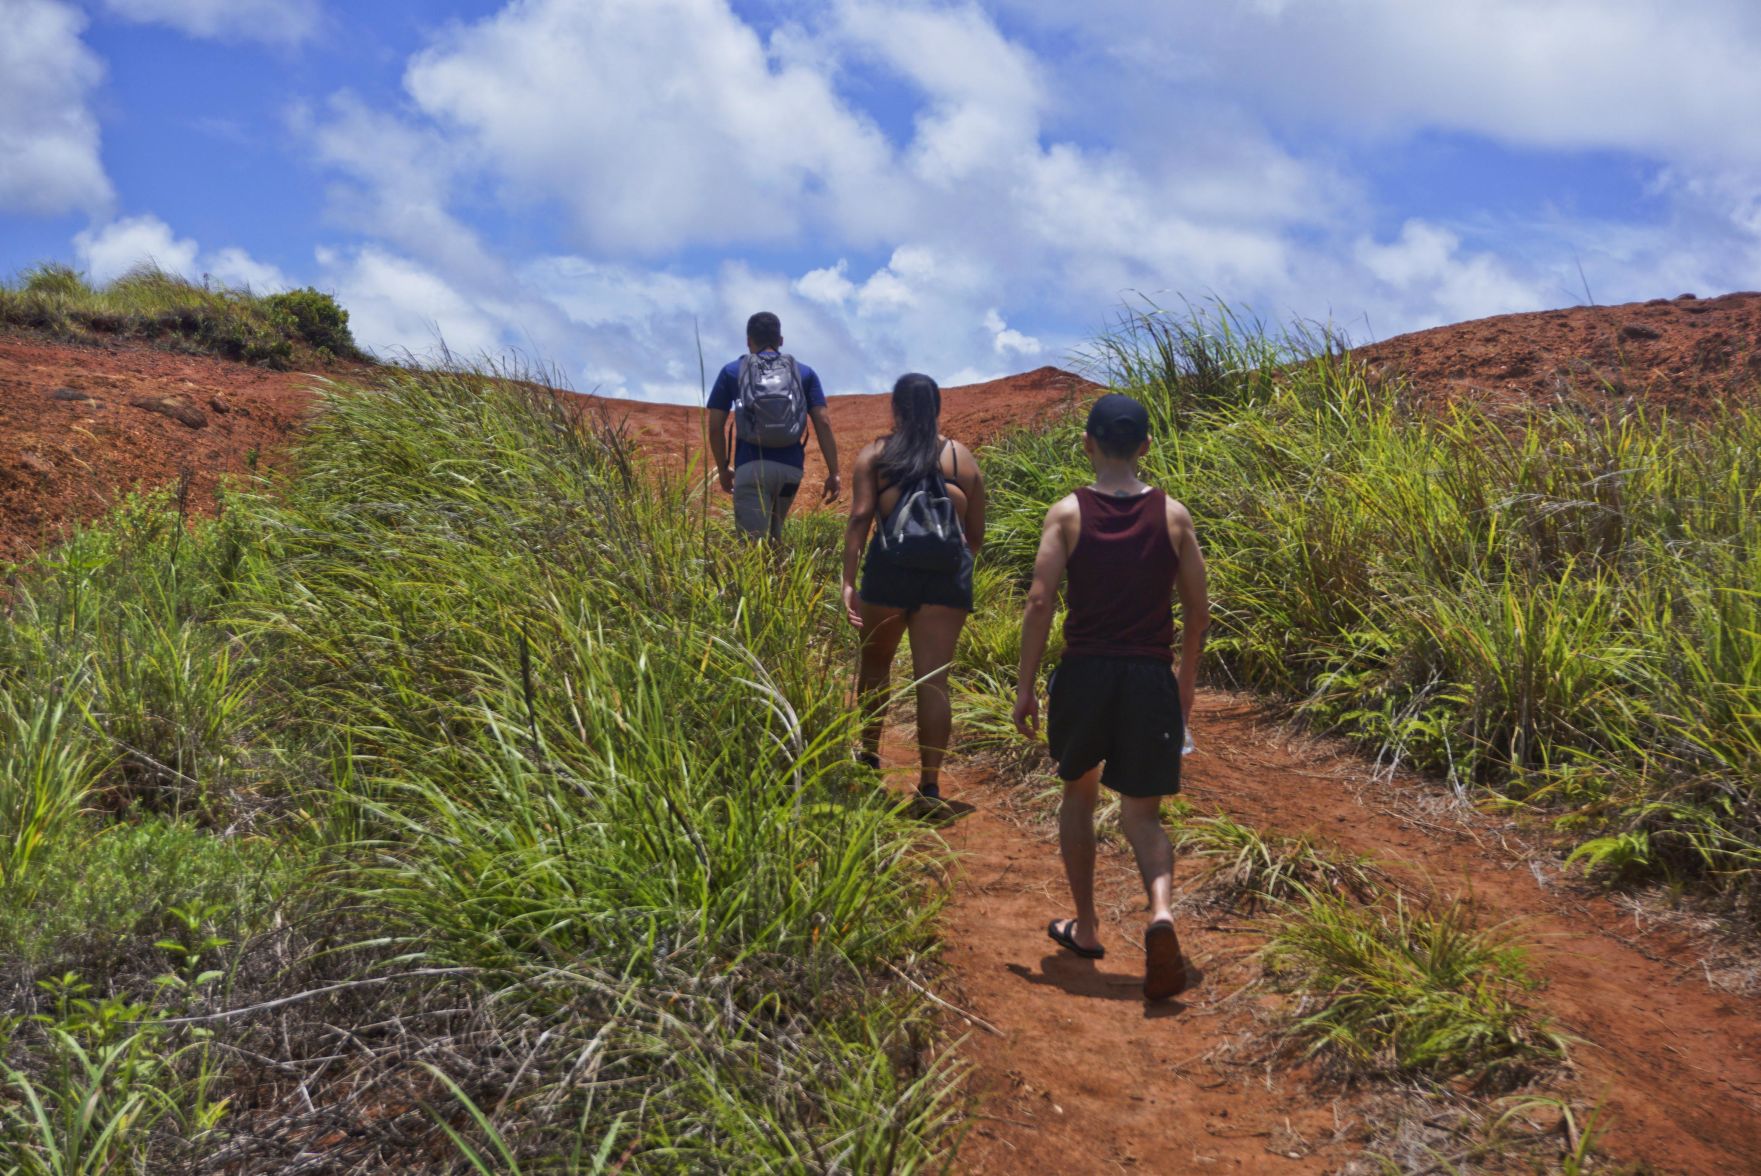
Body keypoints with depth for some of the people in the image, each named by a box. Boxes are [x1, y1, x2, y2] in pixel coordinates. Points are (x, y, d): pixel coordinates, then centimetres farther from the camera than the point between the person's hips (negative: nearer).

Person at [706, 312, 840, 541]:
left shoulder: (731, 372, 11)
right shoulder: (805, 373, 15)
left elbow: (715, 427, 8)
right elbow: (823, 422, 4)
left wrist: (723, 470, 19)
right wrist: (833, 473, 3)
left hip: (751, 467, -3)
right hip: (791, 468, 3)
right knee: (773, 537, 25)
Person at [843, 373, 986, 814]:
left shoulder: (875, 455, 7)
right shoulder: (962, 458, 12)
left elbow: (859, 518, -5)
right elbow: (976, 534, 11)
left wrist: (849, 581, -7)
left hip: (890, 569, -1)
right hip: (948, 577, 1)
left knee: (875, 664, 21)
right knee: (933, 679, 0)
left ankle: (869, 756, 35)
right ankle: (930, 785, -1)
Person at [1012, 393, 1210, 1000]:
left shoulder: (1067, 513, -3)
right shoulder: (1173, 515, 2)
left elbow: (1039, 602, -9)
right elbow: (1197, 608, 5)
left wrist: (1025, 686, -3)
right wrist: (1186, 681, 18)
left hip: (1084, 674, 0)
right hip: (1150, 677, 1)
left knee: (1078, 794, 22)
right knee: (1142, 812, 8)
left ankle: (1085, 928, 28)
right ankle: (1161, 911, -20)